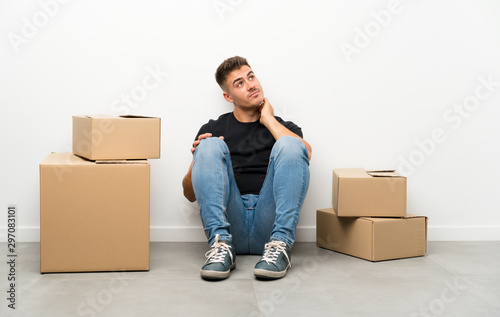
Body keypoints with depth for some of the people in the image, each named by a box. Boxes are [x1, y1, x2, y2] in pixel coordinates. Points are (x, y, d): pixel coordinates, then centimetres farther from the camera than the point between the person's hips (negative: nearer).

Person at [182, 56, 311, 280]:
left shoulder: (284, 127, 21)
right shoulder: (213, 129, 20)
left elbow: (305, 153, -5)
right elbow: (190, 194, 15)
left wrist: (268, 119, 5)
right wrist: (199, 158, -5)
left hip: (269, 222, 0)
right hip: (230, 222, 0)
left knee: (289, 145, -19)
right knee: (211, 145, -17)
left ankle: (279, 246, -29)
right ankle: (221, 244, -29)